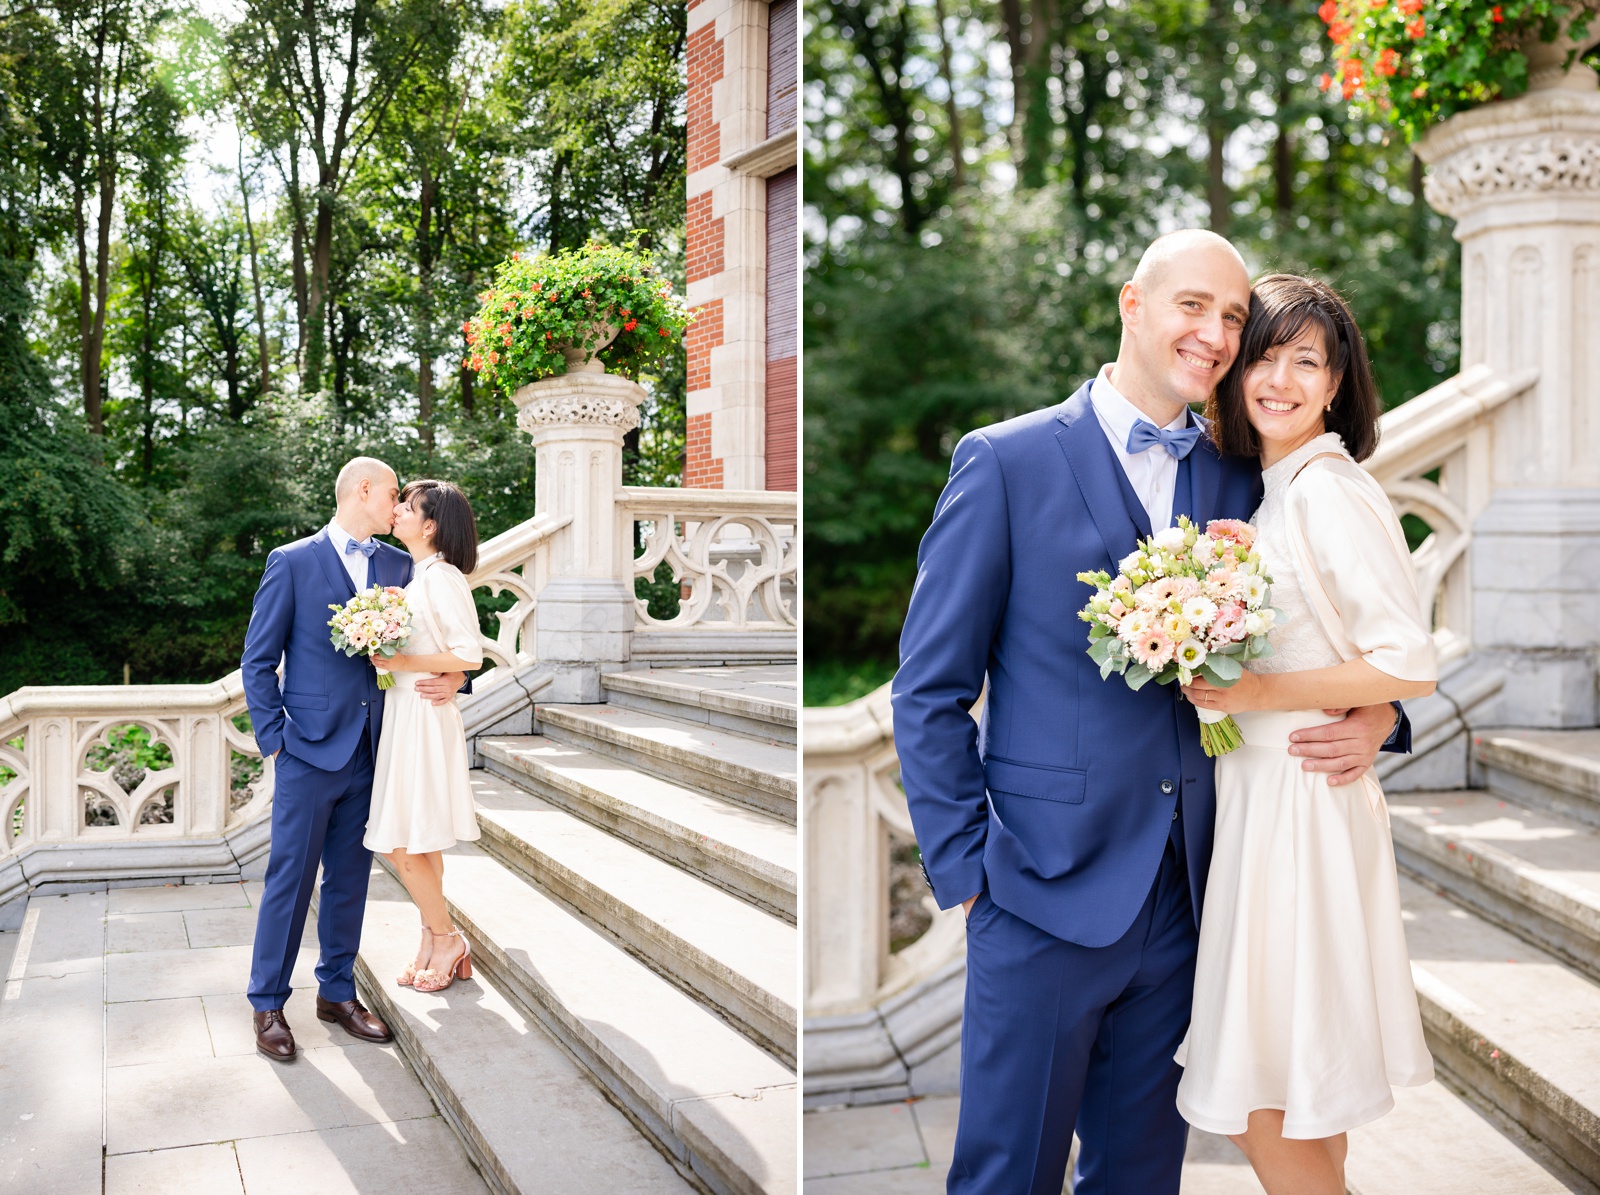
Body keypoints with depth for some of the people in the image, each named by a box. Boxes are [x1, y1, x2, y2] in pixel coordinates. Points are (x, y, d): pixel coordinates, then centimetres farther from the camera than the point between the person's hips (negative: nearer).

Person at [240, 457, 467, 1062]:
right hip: (311, 749, -4)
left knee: (350, 878, 12)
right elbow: (258, 660, -2)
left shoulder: (398, 566, 9)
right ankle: (267, 1004, 14)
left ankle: (337, 991, 25)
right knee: (290, 878, 1)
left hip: (369, 751, 5)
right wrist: (273, 738, -7)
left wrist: (455, 676, -7)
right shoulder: (292, 562, -4)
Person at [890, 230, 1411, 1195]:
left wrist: (1376, 718, -6)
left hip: (1186, 899, 5)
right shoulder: (1006, 462, -6)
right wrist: (968, 876, -9)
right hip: (1046, 896, -4)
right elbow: (930, 692, -5)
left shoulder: (1241, 481, 8)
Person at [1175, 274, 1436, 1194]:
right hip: (1260, 790, 9)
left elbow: (1413, 668, -19)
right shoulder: (1273, 490, 13)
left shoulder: (1332, 491, -15)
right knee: (1301, 1098, 18)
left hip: (1303, 798, -9)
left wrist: (1261, 693, -19)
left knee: (1265, 1102, -2)